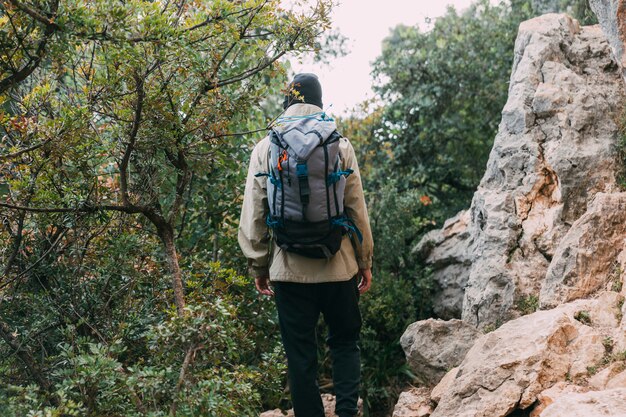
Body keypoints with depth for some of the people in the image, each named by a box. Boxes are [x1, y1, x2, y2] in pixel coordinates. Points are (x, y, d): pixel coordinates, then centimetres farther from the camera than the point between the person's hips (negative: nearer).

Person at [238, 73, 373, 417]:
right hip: (337, 267, 0)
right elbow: (357, 209, 0)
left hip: (289, 269, 0)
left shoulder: (265, 149, 0)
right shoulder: (340, 146, -1)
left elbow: (253, 214, 1)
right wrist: (365, 261, 10)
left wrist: (258, 266, 10)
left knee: (301, 354, 7)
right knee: (344, 342, 15)